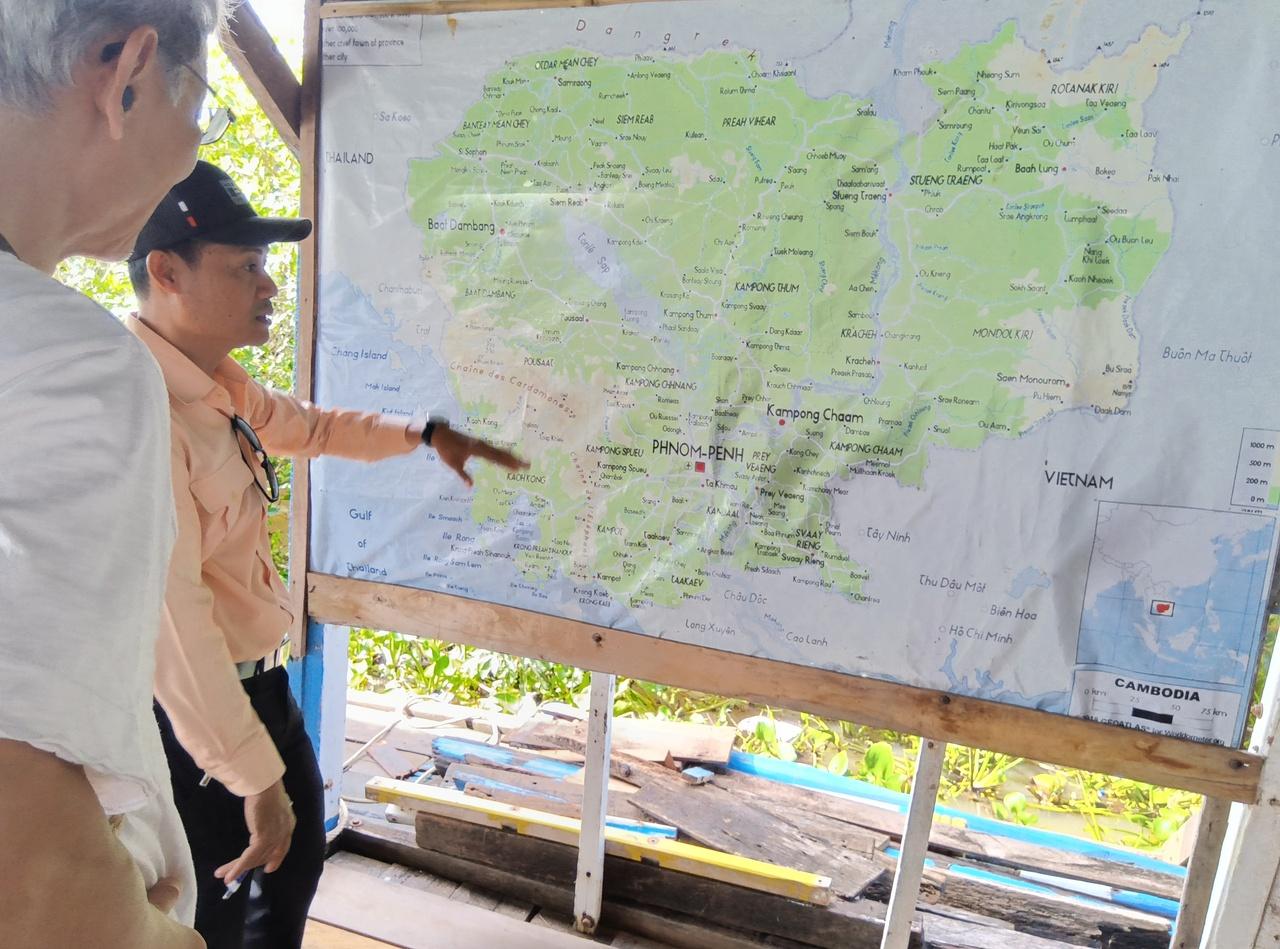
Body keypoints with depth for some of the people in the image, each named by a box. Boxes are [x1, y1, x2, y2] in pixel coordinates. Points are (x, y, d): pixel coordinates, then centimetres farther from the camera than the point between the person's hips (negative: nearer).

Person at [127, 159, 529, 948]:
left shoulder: (219, 385, 3)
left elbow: (312, 427, 23)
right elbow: (170, 615, -31)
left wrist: (428, 434, 23)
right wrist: (254, 773, -25)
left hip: (257, 680, 10)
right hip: (191, 713, -9)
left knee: (299, 855, 27)